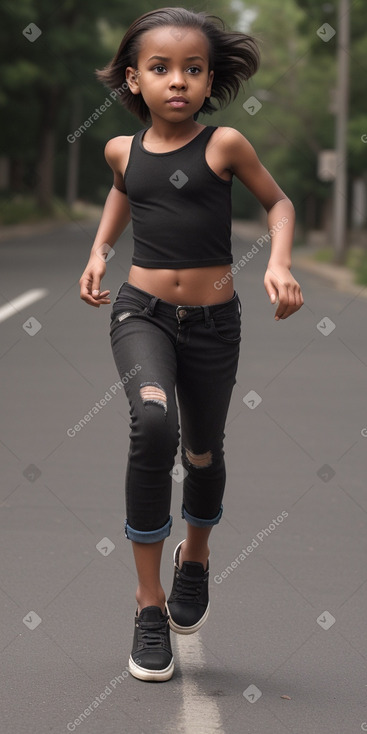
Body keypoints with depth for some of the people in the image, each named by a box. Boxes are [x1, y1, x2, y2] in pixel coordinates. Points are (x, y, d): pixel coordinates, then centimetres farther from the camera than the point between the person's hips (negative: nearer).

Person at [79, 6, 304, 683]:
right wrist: (99, 252, 12)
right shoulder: (123, 148, 0)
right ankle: (149, 601, -17)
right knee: (153, 423, -27)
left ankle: (196, 554, 50)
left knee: (202, 453, 15)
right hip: (141, 313, 0)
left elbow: (278, 202, 6)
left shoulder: (224, 145, -8)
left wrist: (279, 263, -10)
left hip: (213, 321, 0)